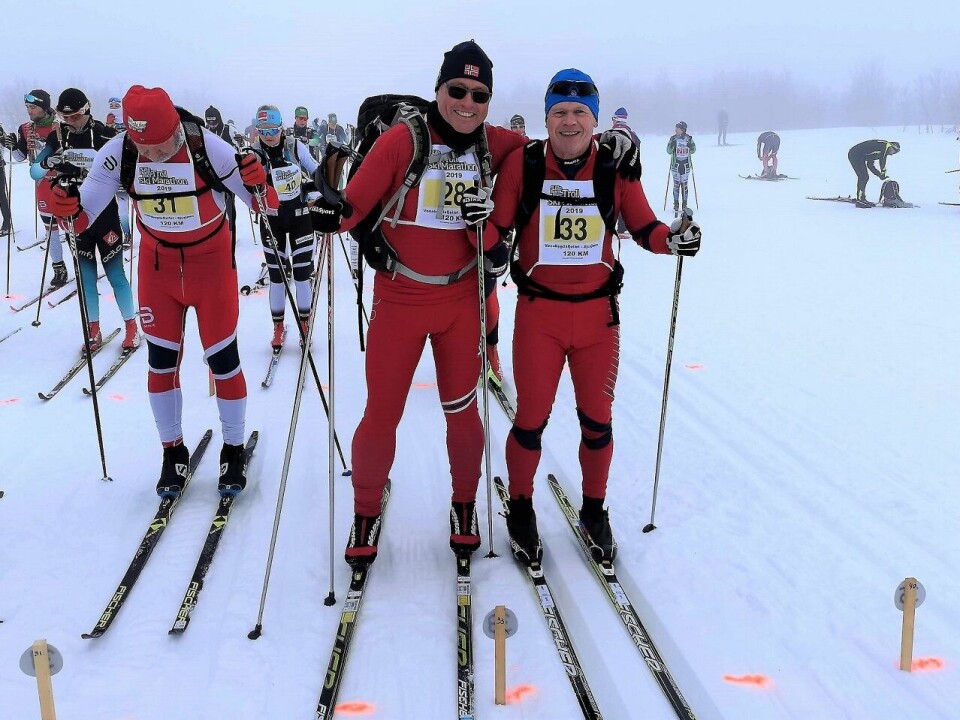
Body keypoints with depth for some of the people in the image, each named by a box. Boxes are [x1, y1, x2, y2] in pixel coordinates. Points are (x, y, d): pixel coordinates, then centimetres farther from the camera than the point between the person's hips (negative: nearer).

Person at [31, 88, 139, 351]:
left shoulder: (105, 135, -9)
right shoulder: (57, 137, 1)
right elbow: (34, 171, 1)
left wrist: (125, 216, -11)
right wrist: (50, 163, -20)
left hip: (105, 215, -3)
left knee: (115, 274, 0)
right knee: (85, 277, 7)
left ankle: (132, 328, 12)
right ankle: (93, 332, 17)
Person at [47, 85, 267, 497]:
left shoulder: (208, 148, -25)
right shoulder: (117, 154, -18)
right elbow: (85, 215, -12)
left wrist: (256, 183, -39)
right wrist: (68, 206, -34)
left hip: (211, 261, -2)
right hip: (157, 263, 3)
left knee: (222, 359, 4)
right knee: (161, 361, 7)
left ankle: (233, 450, 23)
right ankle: (173, 452, 26)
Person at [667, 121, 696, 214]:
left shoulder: (689, 138, 1)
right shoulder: (673, 138, -1)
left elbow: (693, 150, 8)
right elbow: (669, 151, -2)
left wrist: (690, 146, -13)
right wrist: (672, 144, -21)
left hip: (686, 164, 0)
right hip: (675, 164, 0)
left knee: (684, 185, 3)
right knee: (676, 184, -1)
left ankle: (684, 205, 13)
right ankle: (676, 205, 8)